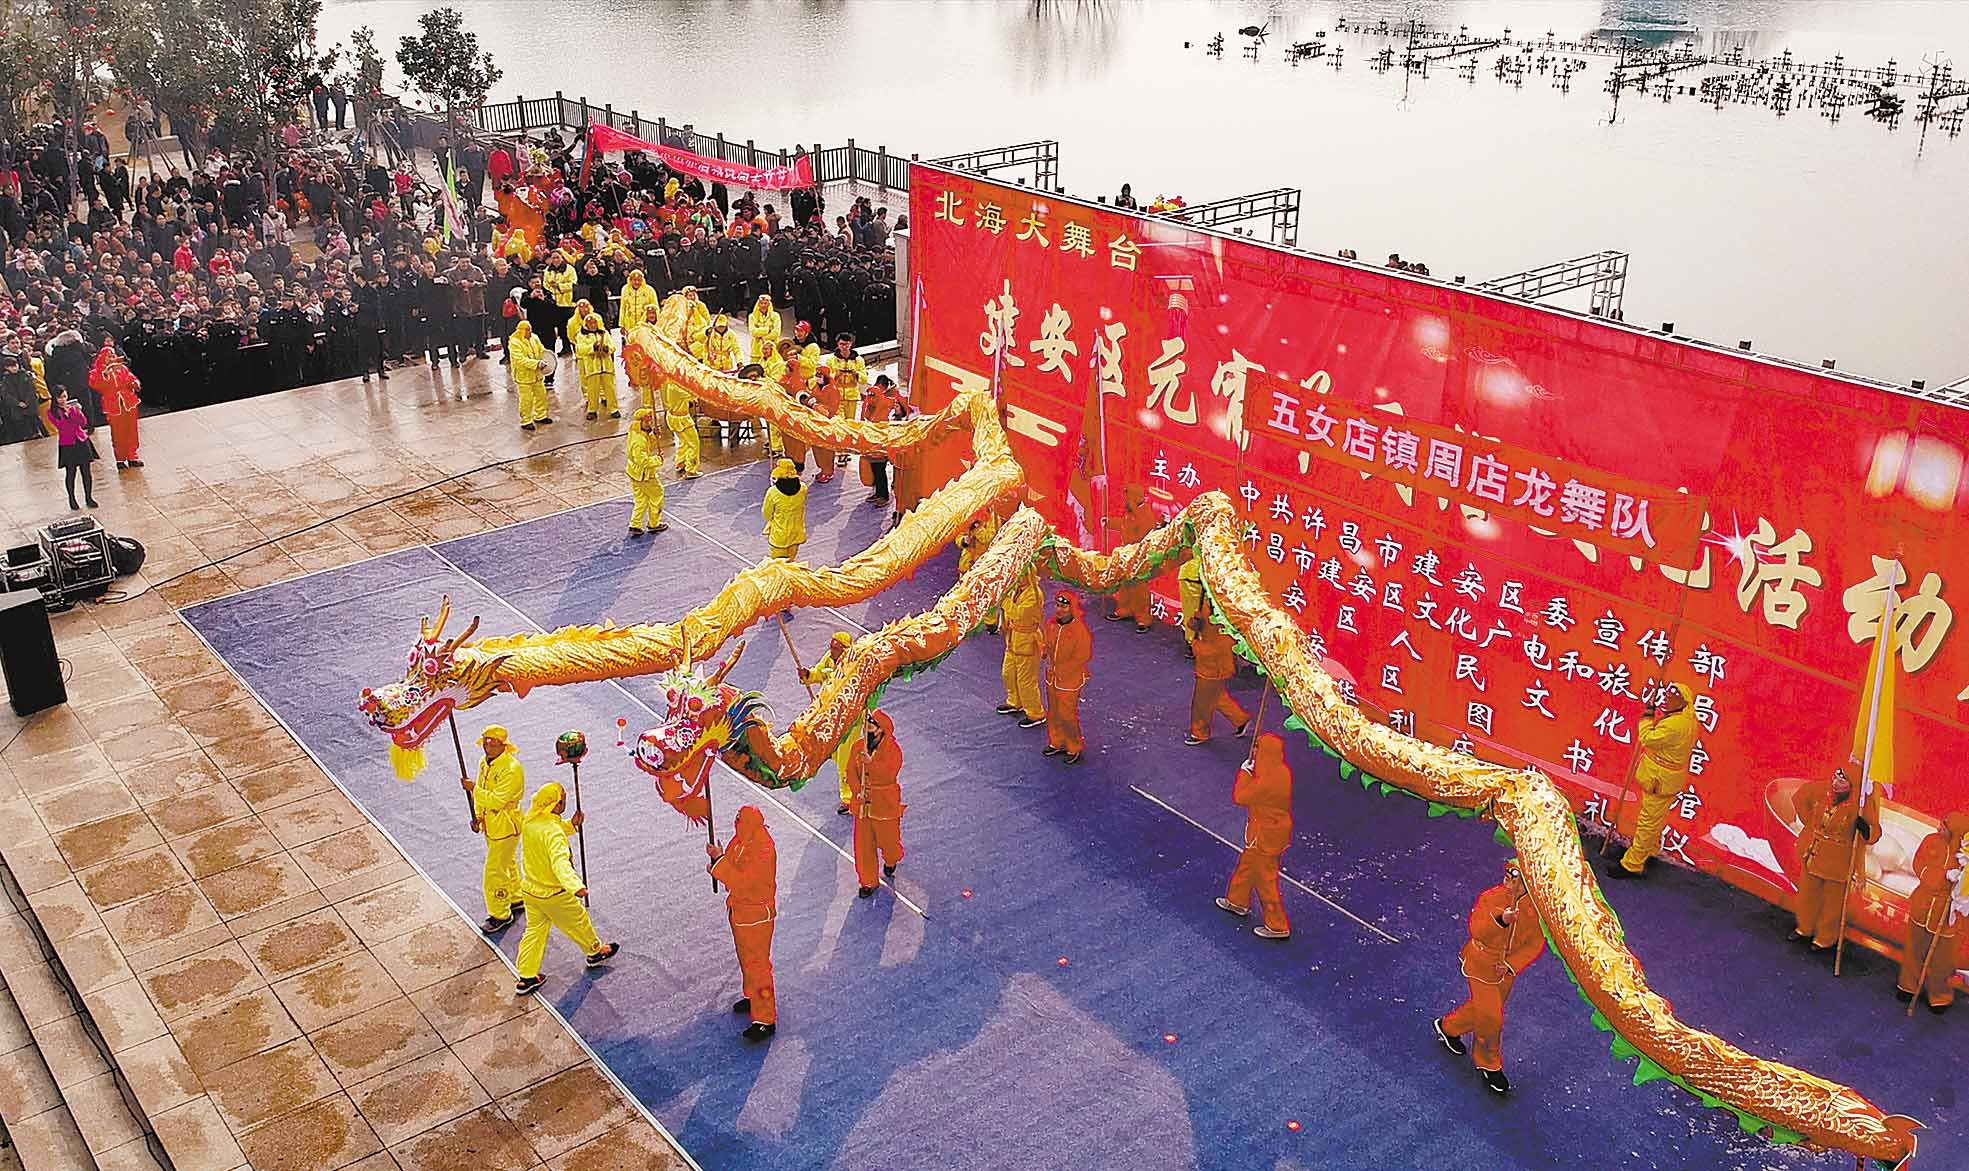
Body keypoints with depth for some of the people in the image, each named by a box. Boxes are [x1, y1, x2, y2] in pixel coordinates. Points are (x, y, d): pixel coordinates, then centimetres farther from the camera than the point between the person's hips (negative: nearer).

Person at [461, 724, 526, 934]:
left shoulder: (512, 769, -27)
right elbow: (480, 792, 13)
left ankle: (500, 915, 9)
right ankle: (515, 899, 43)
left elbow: (497, 801, -30)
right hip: (490, 823, 9)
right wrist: (477, 816, 4)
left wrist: (473, 788, -29)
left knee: (495, 871, -4)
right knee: (508, 863, 25)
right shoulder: (485, 764, 1)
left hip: (506, 826, -9)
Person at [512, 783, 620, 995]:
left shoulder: (530, 821, -6)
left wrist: (571, 825, -1)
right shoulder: (553, 832, -32)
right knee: (579, 923, 18)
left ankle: (526, 978, 22)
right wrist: (575, 885, -58)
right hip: (554, 894, -7)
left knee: (534, 930, 17)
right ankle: (595, 952, 41)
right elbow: (560, 862, -45)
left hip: (530, 889, 7)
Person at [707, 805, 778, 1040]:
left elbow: (742, 882, -30)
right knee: (745, 958, 26)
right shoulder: (740, 840, -2)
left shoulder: (763, 852, -29)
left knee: (757, 964, -3)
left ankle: (765, 1020, 4)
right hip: (739, 910, 9)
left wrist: (719, 859, -22)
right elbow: (734, 867, 10)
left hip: (756, 914, -9)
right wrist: (718, 858, -10)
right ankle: (753, 997, 47)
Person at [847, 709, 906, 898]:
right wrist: (857, 791, -15)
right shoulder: (859, 746, -1)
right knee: (863, 844, 7)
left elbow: (890, 774, -26)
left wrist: (871, 763, -37)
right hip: (863, 804, 4)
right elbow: (851, 771, -1)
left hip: (885, 804, -4)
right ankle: (868, 882, 22)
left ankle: (890, 861, 47)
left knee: (887, 839, 11)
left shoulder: (893, 749, -15)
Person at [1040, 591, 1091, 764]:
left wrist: (1060, 669, -16)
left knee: (1067, 714, 1)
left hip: (1070, 680, -7)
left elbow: (1081, 658, -18)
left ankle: (1074, 748, 20)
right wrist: (1048, 657, -5)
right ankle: (1056, 742, 37)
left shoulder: (1080, 631, -24)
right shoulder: (1052, 624, -3)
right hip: (1052, 677, 7)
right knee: (1053, 712, 18)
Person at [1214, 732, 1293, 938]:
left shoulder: (1266, 782, -34)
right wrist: (1250, 772, -4)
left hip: (1265, 836, -9)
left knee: (1265, 879, 7)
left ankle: (1278, 926, 19)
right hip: (1278, 827, 9)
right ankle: (1238, 902, 50)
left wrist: (1244, 772, -13)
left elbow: (1238, 797, -21)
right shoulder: (1283, 771, -7)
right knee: (1247, 864, 28)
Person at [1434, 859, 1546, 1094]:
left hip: (1507, 969, 4)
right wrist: (1501, 920, -47)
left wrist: (1511, 965, -15)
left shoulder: (1536, 905, -13)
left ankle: (1448, 1027, 49)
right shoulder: (1489, 898, -21)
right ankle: (1488, 1064, 24)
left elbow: (1536, 943, -8)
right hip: (1481, 966, -4)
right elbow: (1476, 931, -29)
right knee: (1490, 1019, 1)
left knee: (1483, 1009, 22)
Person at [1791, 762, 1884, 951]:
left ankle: (1826, 938, 36)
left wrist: (1864, 828, -40)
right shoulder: (1822, 790, -13)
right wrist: (1809, 822, 7)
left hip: (1839, 862, -5)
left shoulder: (1862, 804, -26)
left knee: (1832, 901, 14)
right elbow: (1800, 797, 7)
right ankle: (1805, 928, 47)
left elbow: (1874, 834, -19)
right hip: (1812, 855, 5)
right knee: (1807, 893, 24)